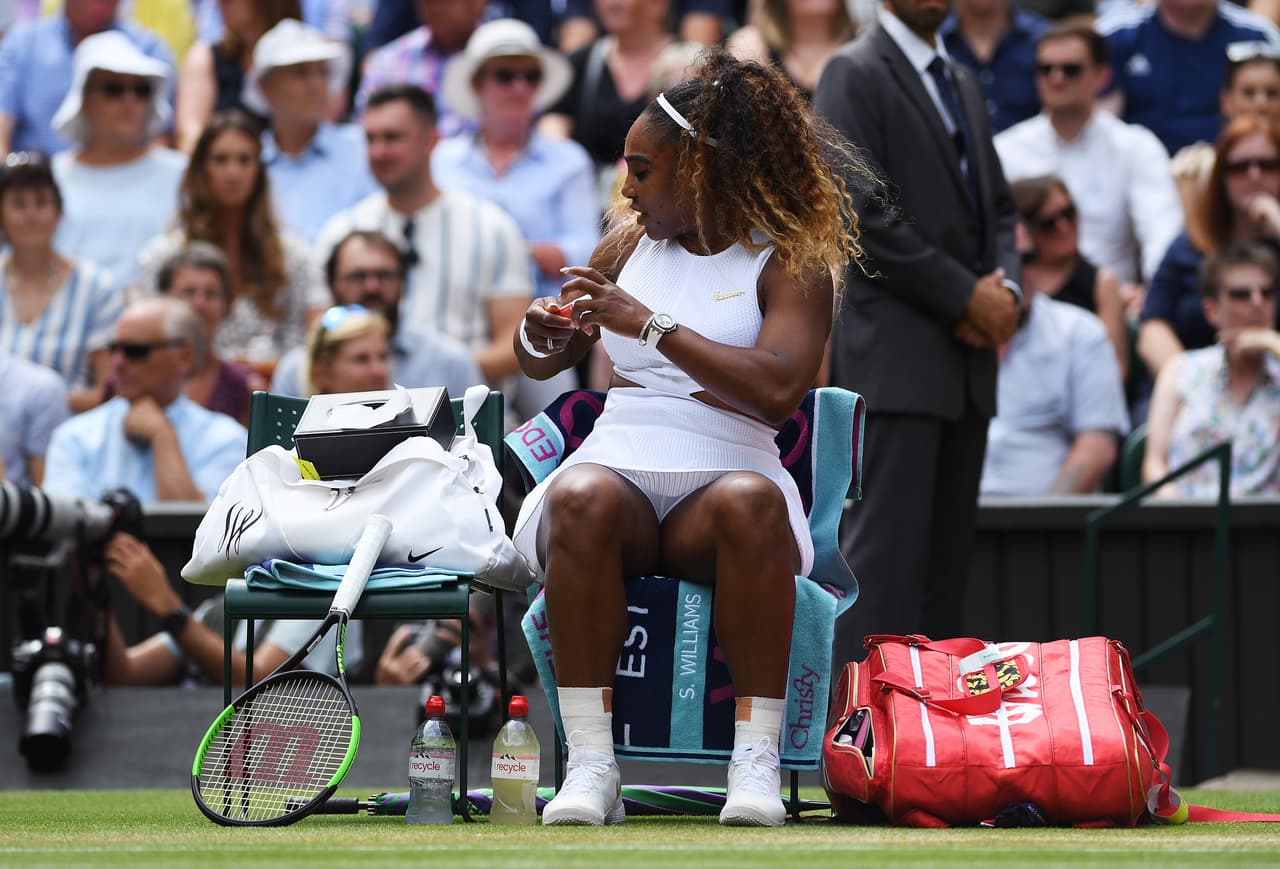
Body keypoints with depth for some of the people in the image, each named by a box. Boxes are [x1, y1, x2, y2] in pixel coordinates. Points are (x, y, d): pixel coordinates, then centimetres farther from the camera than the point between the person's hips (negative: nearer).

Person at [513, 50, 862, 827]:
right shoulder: (629, 243, 20)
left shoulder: (790, 261, 3)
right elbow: (543, 361, 30)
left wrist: (650, 324, -14)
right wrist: (541, 338, 4)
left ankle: (757, 759, -34)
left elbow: (778, 392, -15)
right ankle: (590, 763, -36)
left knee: (750, 500, -39)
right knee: (582, 499, -34)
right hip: (618, 463, 3)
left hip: (724, 474, -3)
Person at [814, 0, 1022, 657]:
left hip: (966, 356, 8)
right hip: (895, 355, -8)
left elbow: (998, 207, 22)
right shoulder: (854, 75, -5)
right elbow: (864, 213, -14)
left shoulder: (963, 85, 20)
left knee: (947, 548, 7)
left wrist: (1005, 288, 1)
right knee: (885, 544, -12)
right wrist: (966, 296, -13)